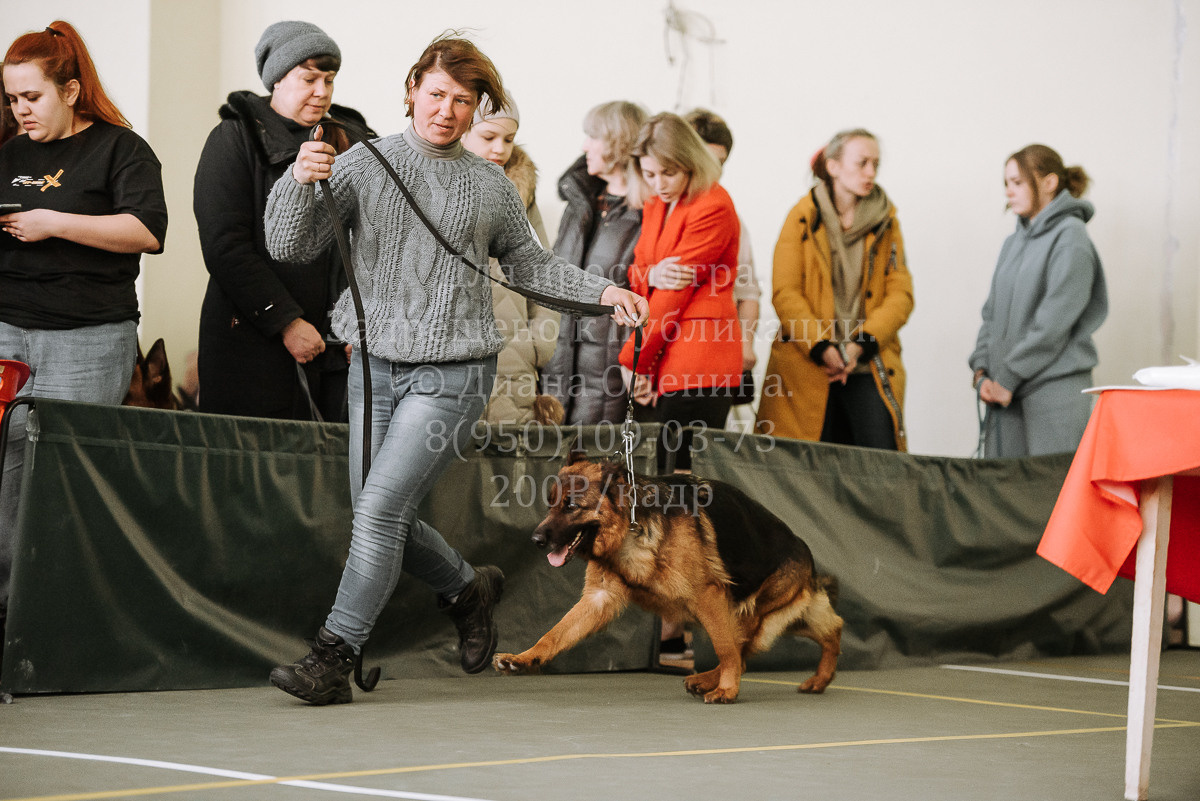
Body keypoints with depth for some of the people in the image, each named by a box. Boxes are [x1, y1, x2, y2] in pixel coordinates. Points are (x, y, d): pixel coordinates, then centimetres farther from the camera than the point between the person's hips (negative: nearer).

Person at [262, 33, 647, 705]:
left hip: (453, 373, -3)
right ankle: (468, 589, 37)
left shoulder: (492, 187, 5)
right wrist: (301, 182, -22)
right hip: (376, 365, 3)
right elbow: (290, 246, -4)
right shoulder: (363, 164, 2)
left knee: (381, 508, -14)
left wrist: (602, 291, 8)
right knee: (385, 520, 9)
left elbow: (528, 265, 20)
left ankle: (333, 659, -9)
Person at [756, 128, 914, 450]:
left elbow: (901, 295, 4)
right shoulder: (803, 218, 5)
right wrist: (823, 348, -15)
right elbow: (785, 293, -2)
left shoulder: (886, 223, 11)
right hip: (806, 369, -1)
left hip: (868, 367, 1)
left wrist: (859, 345, -10)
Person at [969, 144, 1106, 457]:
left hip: (1055, 386, -7)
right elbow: (992, 312, 18)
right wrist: (982, 371, 3)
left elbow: (1054, 322, -13)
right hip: (1007, 388, 7)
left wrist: (1008, 379, -12)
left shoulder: (1070, 238, -7)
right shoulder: (1014, 243, 17)